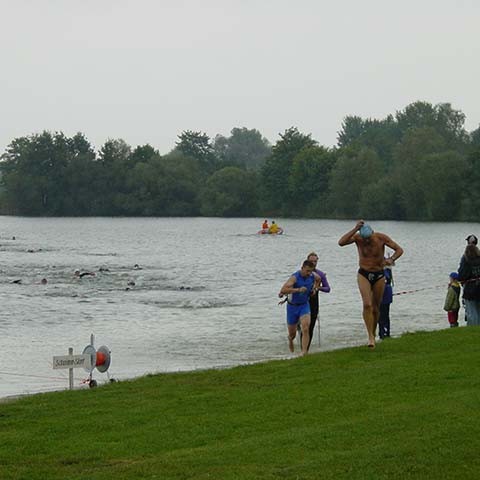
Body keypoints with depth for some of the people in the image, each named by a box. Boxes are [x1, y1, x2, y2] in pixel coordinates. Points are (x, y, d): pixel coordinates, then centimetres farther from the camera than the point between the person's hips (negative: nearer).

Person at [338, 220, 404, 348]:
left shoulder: (381, 238, -11)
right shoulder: (357, 237, -11)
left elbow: (399, 250, -5)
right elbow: (341, 242, -27)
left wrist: (391, 259, -25)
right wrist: (355, 229, -30)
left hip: (379, 275, 1)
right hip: (364, 275, -1)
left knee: (376, 308, 8)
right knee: (367, 305, -20)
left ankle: (373, 334, 24)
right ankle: (370, 336, -19)